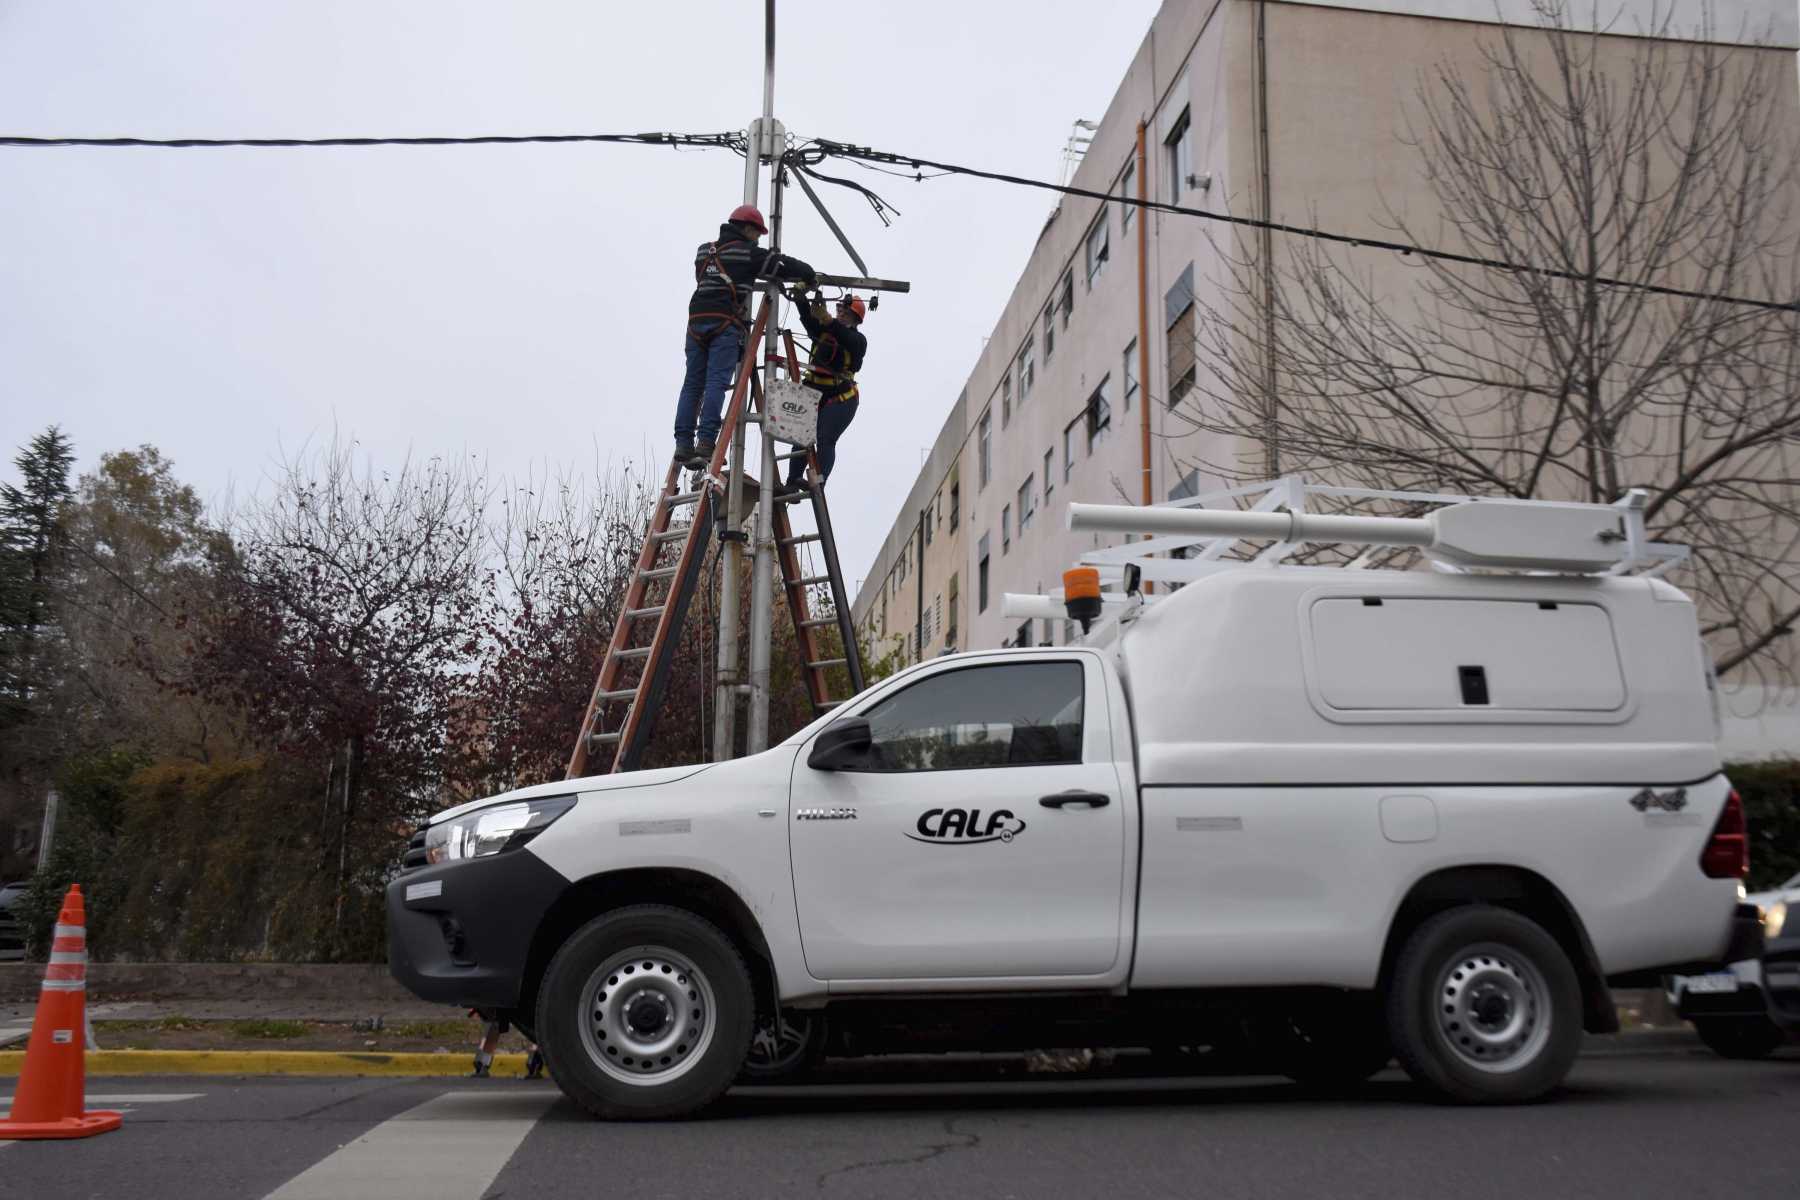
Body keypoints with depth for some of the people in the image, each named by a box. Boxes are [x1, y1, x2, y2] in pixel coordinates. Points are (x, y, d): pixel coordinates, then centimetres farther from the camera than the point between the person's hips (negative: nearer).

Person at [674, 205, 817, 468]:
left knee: (692, 384, 4)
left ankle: (684, 444, -2)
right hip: (725, 323, -6)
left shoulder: (703, 251, 23)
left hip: (697, 320, 6)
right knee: (716, 382, -11)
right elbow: (784, 264, 6)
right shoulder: (748, 252, 4)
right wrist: (811, 275, 23)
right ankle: (705, 442, -20)